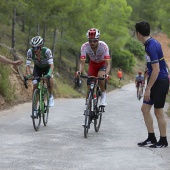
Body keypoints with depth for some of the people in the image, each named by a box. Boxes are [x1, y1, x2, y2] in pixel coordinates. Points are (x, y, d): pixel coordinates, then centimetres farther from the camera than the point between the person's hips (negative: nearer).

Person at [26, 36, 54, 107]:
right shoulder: (30, 52, -30)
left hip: (47, 67, -2)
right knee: (35, 85, -15)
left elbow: (51, 65, -40)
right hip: (37, 67, 2)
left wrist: (49, 74, -58)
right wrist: (29, 76, -44)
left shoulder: (47, 51, -36)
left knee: (49, 79, -31)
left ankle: (50, 96, -6)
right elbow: (27, 66, -27)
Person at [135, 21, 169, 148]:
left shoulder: (151, 47, -23)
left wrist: (148, 88, -21)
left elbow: (156, 70, -24)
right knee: (145, 109, 10)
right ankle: (151, 138, 17)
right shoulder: (152, 43, 8)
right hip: (156, 81, 10)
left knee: (158, 112, -1)